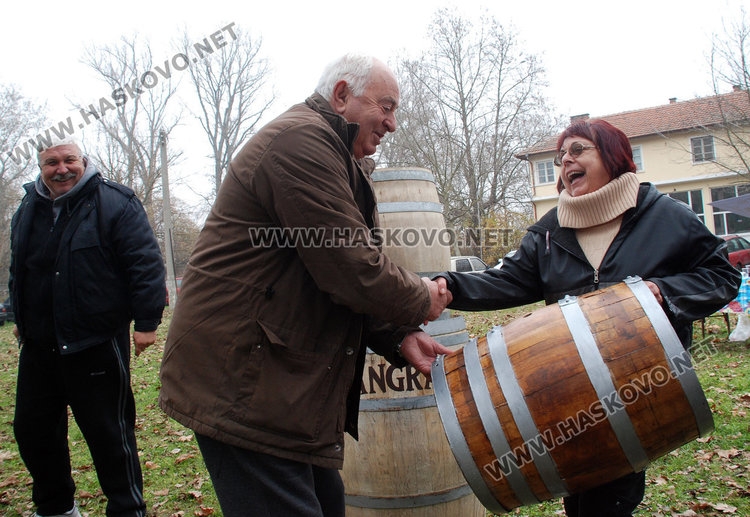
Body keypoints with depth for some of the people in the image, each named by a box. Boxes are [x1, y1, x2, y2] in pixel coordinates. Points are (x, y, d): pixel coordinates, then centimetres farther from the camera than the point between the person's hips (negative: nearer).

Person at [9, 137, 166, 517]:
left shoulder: (114, 203, -9)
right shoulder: (28, 210, 13)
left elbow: (145, 264, -14)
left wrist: (147, 321, -17)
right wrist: (22, 320, 28)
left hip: (96, 346, -7)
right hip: (39, 346, 8)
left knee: (109, 433, 2)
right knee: (32, 429, 18)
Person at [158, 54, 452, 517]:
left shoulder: (338, 162, 19)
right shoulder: (302, 140, -15)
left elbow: (342, 282, 16)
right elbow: (354, 271, -23)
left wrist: (399, 338, 2)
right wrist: (421, 301, -4)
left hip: (283, 385, 11)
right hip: (240, 387, -10)